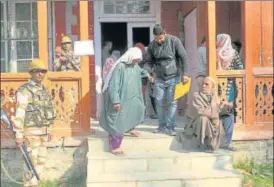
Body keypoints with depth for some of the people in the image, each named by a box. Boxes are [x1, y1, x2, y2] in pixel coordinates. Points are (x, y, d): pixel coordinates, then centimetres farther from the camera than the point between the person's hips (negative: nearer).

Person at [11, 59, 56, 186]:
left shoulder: (44, 90, 11)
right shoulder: (24, 91, -15)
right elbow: (19, 114, -20)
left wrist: (48, 131, 18)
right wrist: (18, 135, -24)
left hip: (42, 132, 8)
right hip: (30, 132, -8)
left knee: (40, 161, 11)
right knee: (32, 163, -4)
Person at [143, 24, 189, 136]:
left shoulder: (174, 41, -8)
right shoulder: (152, 45, 2)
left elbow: (184, 57, -7)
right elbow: (148, 61, 9)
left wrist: (184, 74, -11)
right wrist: (148, 73, -9)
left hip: (173, 77, -3)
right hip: (159, 78, 3)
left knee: (172, 102, -3)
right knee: (159, 103, 6)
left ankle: (170, 127, 4)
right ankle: (162, 126, 17)